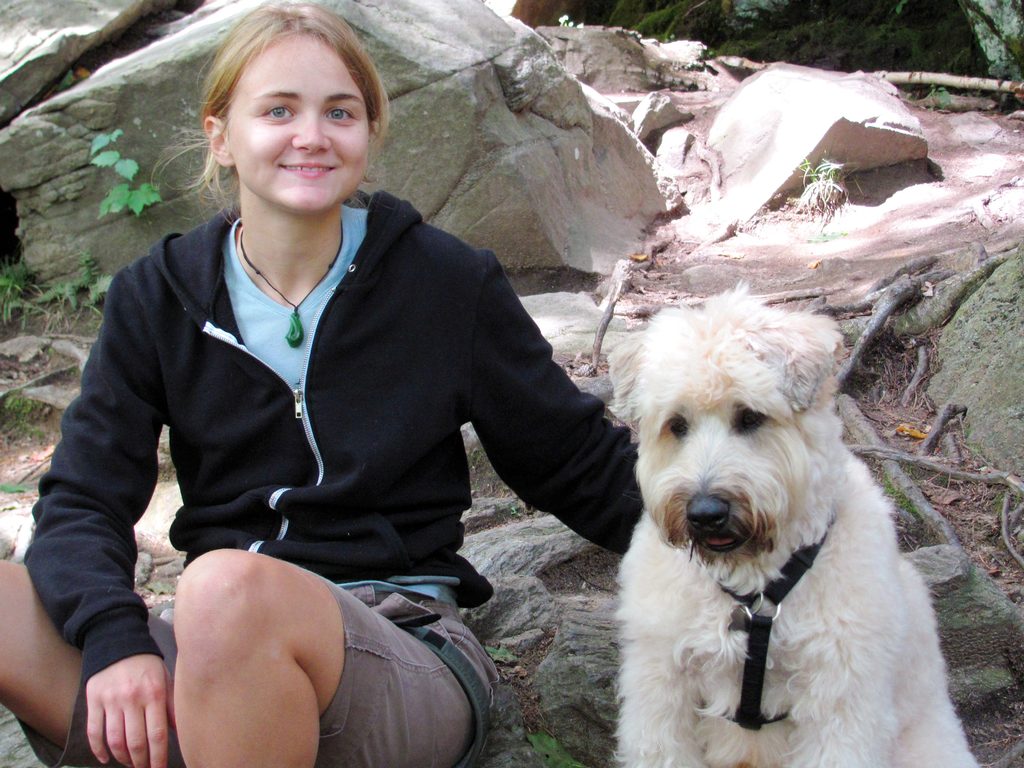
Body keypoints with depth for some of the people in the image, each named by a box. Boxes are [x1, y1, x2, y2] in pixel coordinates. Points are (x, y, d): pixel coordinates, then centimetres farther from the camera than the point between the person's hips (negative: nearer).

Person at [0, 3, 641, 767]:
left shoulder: (447, 284, 3)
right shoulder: (158, 298, 7)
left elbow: (579, 462, 10)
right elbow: (82, 502, 1)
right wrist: (115, 638, -18)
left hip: (403, 658, -2)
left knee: (230, 586, -36)